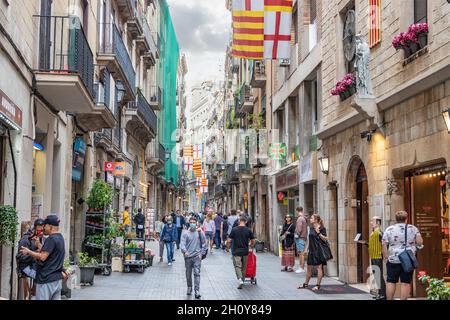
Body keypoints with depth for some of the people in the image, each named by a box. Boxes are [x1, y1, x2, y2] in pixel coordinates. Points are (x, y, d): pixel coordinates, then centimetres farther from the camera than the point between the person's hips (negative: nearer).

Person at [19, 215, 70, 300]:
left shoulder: (51, 239, -16)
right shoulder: (60, 238, 13)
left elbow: (42, 257, -20)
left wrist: (28, 252, -8)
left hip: (47, 280, -9)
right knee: (56, 298, 8)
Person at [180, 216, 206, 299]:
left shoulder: (199, 232, 1)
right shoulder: (185, 233, -1)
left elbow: (204, 243, 7)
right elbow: (182, 243, -9)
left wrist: (201, 253, -1)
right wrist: (184, 251, -27)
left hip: (197, 256, -1)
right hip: (188, 257, 1)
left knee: (197, 273, -10)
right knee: (188, 274, 13)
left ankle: (197, 291, -11)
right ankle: (189, 288, 33)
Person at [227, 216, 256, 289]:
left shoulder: (234, 229, -6)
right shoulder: (248, 230, -2)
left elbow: (229, 241, -7)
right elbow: (253, 241, 5)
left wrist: (227, 247, 10)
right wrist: (251, 247, 24)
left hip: (236, 251, -2)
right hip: (245, 251, 2)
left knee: (237, 266, 0)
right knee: (244, 267, 14)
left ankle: (240, 279, -21)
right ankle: (242, 280, 23)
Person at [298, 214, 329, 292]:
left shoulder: (322, 228, -10)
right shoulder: (311, 228, 12)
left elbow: (325, 239, -14)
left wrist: (318, 233, -25)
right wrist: (307, 248, 17)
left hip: (318, 250, -8)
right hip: (312, 250, 8)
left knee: (319, 267, 0)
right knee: (309, 268, 14)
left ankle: (318, 285, 6)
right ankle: (306, 284, 25)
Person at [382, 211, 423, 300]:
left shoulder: (389, 229, 2)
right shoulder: (413, 228, 4)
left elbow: (384, 244, -3)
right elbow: (420, 242, -1)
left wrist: (386, 256, 4)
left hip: (393, 260, 0)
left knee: (391, 282, 6)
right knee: (406, 283, 3)